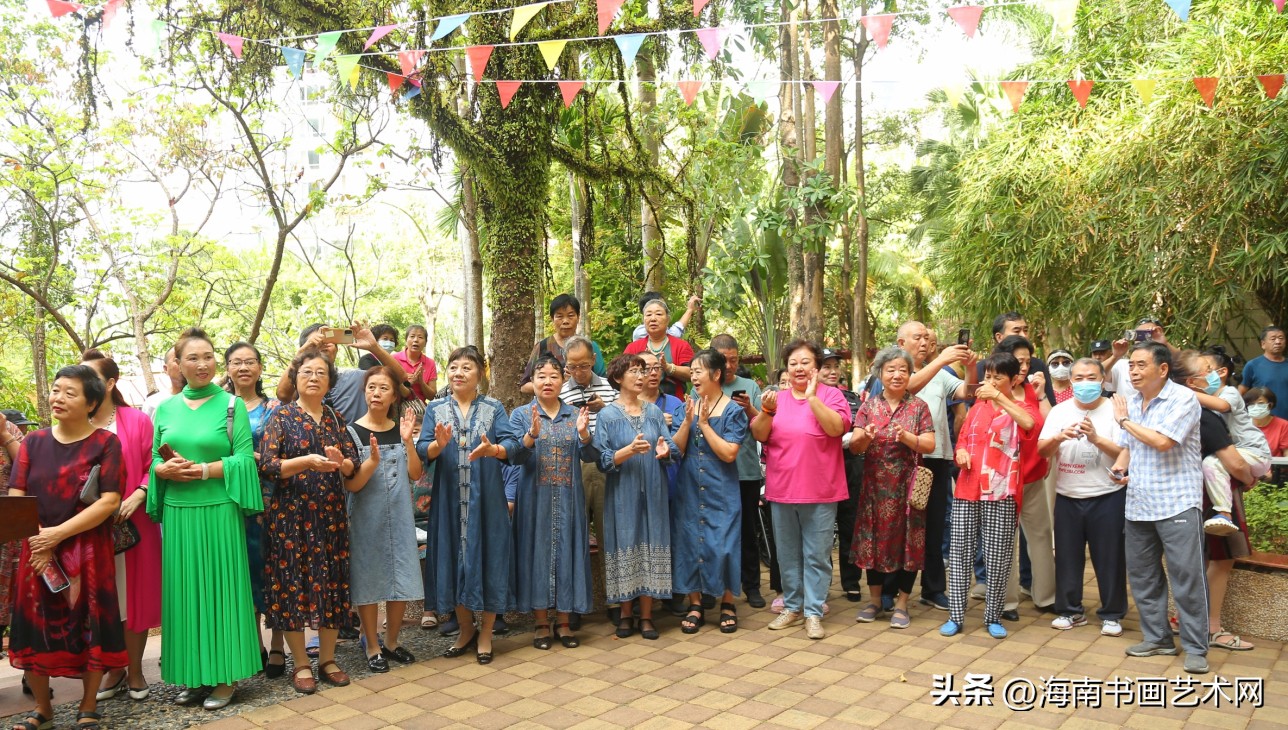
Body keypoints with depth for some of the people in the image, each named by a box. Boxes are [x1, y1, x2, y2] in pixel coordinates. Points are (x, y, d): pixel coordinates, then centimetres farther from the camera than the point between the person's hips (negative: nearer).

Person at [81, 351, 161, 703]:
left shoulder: (137, 421, -1)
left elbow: (153, 466, -4)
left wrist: (137, 497, -17)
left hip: (131, 524, -2)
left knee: (133, 595, 5)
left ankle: (135, 671, 18)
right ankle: (114, 670, 24)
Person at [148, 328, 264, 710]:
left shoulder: (232, 405, -1)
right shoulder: (166, 408, 10)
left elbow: (244, 458, -7)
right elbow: (153, 458, 10)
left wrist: (201, 470, -17)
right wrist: (165, 469, -11)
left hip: (219, 511, -4)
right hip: (177, 512, 4)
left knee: (220, 589, 1)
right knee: (184, 592, 7)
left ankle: (225, 676, 10)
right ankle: (193, 675, 18)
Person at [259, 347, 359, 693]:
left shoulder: (335, 418, 10)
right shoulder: (281, 416, 0)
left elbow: (353, 463, 5)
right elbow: (266, 464, -10)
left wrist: (340, 462, -17)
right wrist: (307, 461, -22)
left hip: (331, 515, 3)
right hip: (291, 515, -3)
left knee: (331, 583, 5)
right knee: (293, 583, 0)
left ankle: (328, 658, 17)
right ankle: (301, 663, 12)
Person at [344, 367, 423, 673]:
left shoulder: (401, 429, 5)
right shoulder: (352, 432, -6)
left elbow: (415, 474, -1)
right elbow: (351, 485, -11)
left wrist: (407, 441, -14)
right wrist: (373, 461, -27)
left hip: (400, 516, 3)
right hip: (366, 517, -3)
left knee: (401, 580, 6)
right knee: (368, 581, 5)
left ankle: (391, 642, 24)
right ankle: (373, 648, 19)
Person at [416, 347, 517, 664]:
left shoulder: (494, 408, 4)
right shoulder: (435, 409, 8)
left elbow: (511, 444, -9)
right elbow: (422, 450, -3)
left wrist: (493, 449, -31)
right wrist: (439, 444, -25)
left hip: (485, 498, -1)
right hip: (449, 498, 2)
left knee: (487, 558, 1)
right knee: (453, 559, 6)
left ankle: (485, 633, 17)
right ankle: (465, 629, 26)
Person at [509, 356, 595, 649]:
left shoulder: (575, 414, 7)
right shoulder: (521, 415, 2)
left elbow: (590, 457, 1)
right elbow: (514, 457, -9)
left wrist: (583, 433, -17)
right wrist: (531, 435, -26)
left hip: (568, 499, 2)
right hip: (535, 498, -1)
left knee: (567, 551, 4)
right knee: (537, 551, 2)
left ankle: (564, 621, 17)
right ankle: (542, 623, 15)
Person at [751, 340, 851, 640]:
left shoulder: (830, 394, -2)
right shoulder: (777, 397, 8)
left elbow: (837, 428, -18)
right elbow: (759, 435, 2)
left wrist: (812, 397, -19)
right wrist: (766, 411, -15)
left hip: (820, 491, -4)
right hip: (781, 490, 4)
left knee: (817, 555, 2)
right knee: (787, 554, 13)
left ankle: (813, 612, 11)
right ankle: (792, 607, 26)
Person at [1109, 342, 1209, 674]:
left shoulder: (1183, 399, -10)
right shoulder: (1130, 402, 10)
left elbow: (1162, 441, -21)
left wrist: (1125, 420, -8)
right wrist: (1120, 467, -2)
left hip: (1177, 503, -7)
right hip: (1138, 504, 7)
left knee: (1187, 577, -3)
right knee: (1142, 575, 12)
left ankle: (1195, 647, 7)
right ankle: (1157, 637, 25)